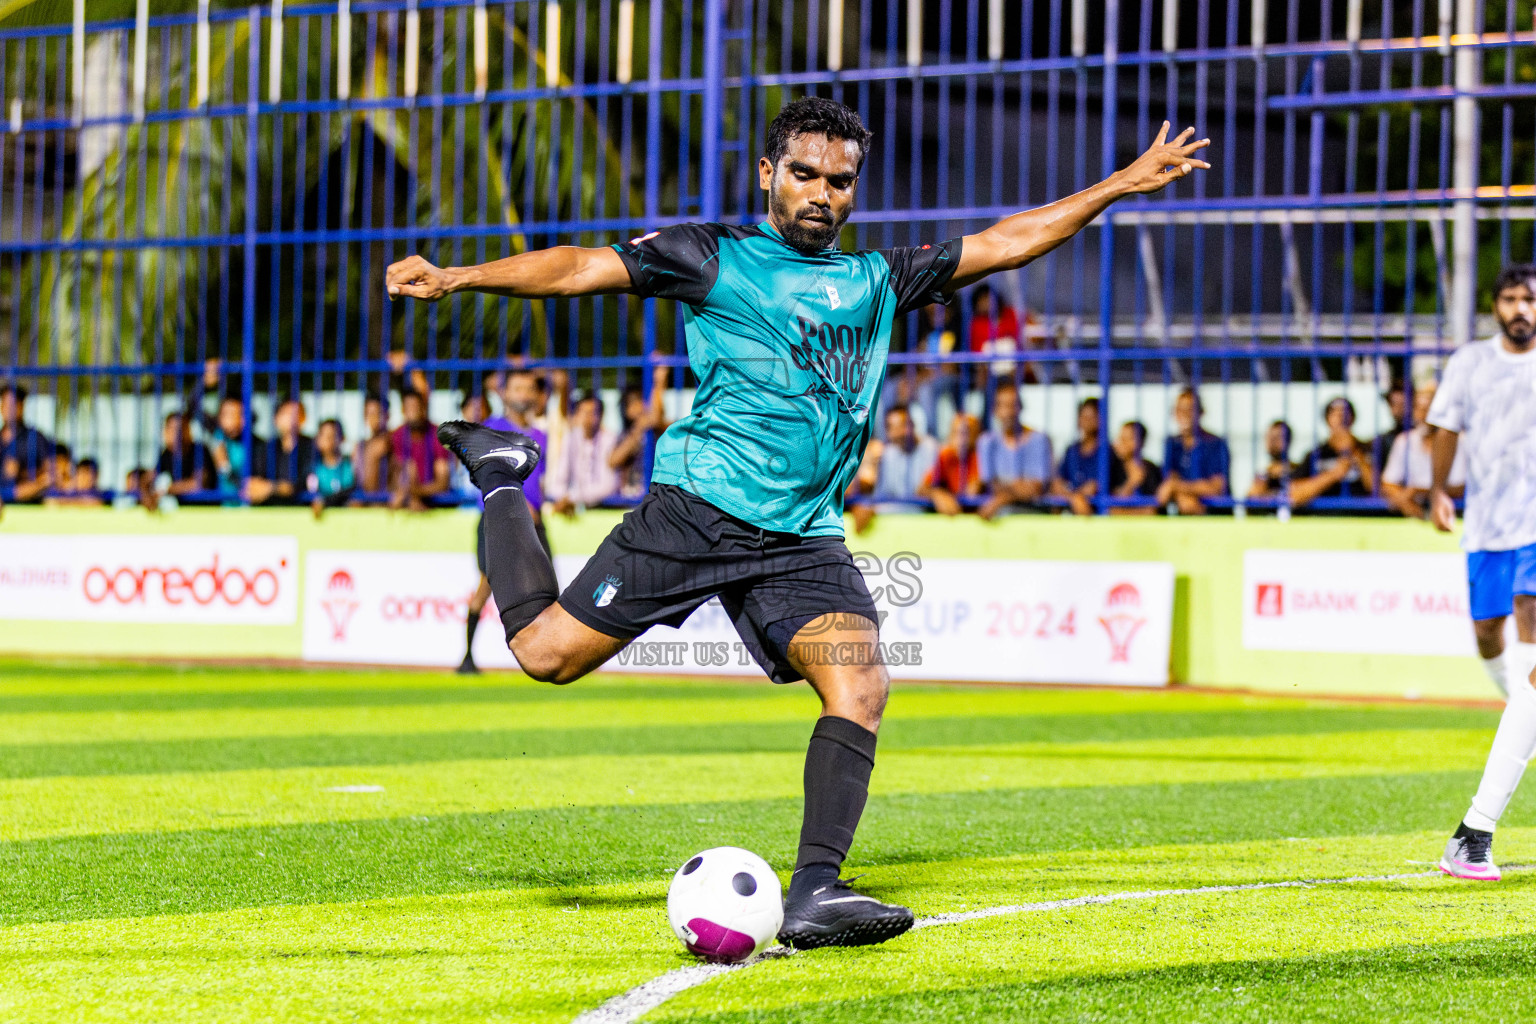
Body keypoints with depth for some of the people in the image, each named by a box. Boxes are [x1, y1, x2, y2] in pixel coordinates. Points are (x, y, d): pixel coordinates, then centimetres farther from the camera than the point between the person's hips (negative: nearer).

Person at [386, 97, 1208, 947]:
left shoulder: (878, 281, 19)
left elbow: (1004, 243, 22)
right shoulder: (716, 257, 5)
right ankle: (502, 478, 24)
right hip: (700, 507, -4)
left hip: (804, 542, 4)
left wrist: (1121, 185, 20)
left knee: (860, 687, -18)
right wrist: (456, 278, -8)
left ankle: (813, 893, -19)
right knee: (548, 651, -4)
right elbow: (584, 268, 0)